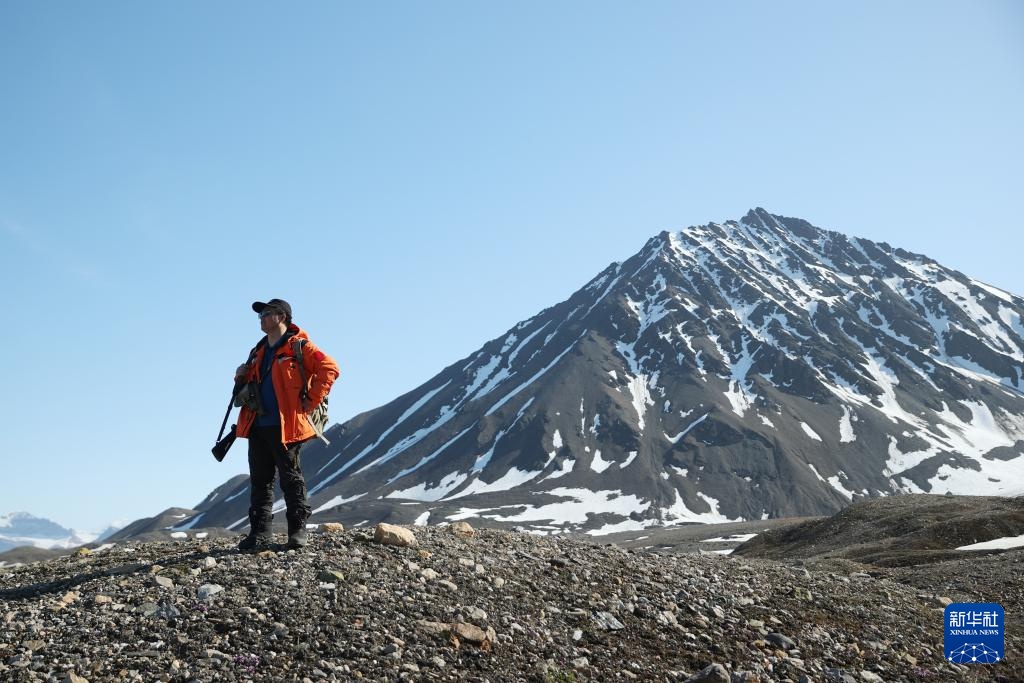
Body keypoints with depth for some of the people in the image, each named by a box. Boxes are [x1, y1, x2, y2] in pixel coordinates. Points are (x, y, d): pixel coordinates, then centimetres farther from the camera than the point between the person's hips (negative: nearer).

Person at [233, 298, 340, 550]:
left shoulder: (297, 347, -4)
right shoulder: (258, 352, 19)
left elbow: (329, 368, -13)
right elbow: (250, 385, 32)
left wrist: (311, 400, -14)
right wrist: (241, 378, 8)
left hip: (285, 426, -7)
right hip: (257, 426, 7)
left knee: (291, 479, 0)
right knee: (259, 480, 6)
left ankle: (298, 530, 7)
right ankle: (260, 532, 10)